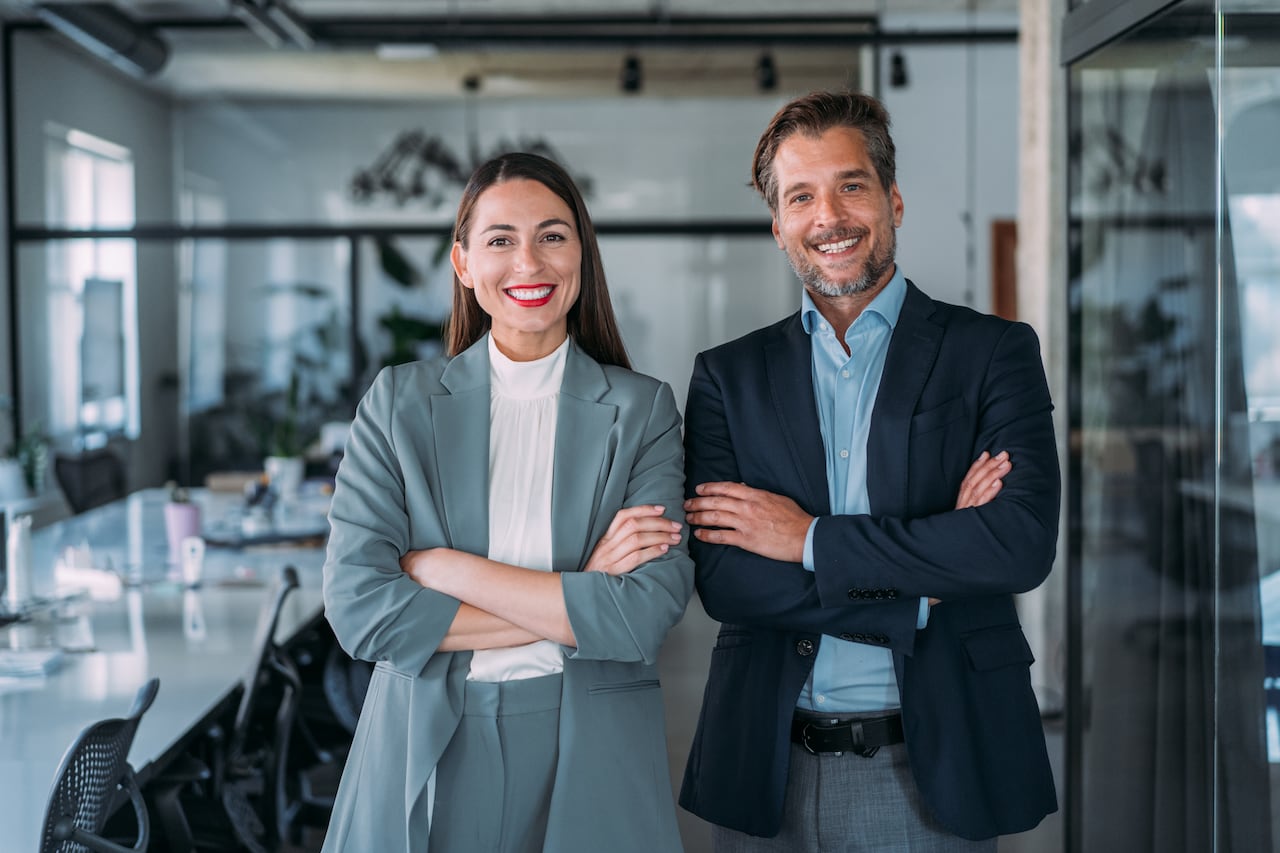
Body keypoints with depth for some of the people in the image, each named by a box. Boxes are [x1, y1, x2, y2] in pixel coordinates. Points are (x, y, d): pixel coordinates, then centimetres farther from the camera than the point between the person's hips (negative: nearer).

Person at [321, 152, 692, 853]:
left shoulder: (642, 411, -1)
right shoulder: (399, 401, 0)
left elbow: (646, 614, -14)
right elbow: (358, 606, -11)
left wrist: (447, 568, -15)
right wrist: (574, 603, -14)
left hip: (590, 761, 0)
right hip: (427, 755, 0)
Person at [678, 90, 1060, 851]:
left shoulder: (993, 352, 0)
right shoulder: (727, 375, 5)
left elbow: (1024, 543, -14)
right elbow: (722, 578, -6)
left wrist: (811, 539, -12)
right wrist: (923, 583, -13)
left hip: (930, 768, -1)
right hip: (768, 771, 2)